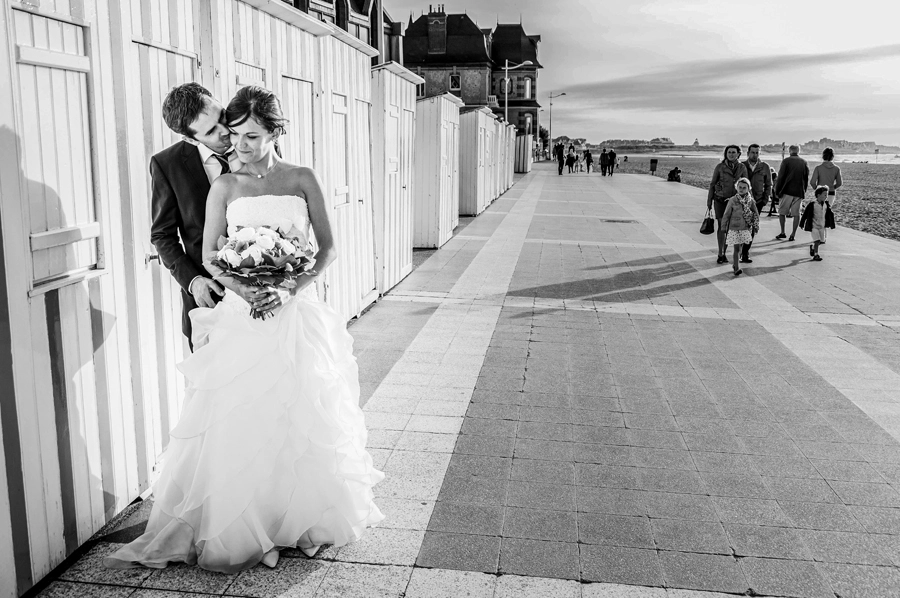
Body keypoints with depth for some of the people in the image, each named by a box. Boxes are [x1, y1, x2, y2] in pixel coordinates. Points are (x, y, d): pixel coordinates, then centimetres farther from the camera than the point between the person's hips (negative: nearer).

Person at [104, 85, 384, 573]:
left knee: (301, 418, 4)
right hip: (241, 314, 1)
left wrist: (290, 289, -13)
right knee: (242, 420, -2)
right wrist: (244, 291, -15)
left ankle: (305, 517, 22)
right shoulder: (224, 186, 6)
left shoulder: (302, 180, 4)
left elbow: (327, 248, 2)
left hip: (297, 313, 0)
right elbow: (209, 256, 3)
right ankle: (251, 528, 11)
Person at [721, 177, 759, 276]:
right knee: (736, 248, -6)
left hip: (745, 229, 3)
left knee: (739, 247, 14)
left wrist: (756, 226, 7)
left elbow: (756, 214, 9)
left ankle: (735, 265, 28)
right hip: (734, 228, -3)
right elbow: (726, 215, -4)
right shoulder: (732, 200, -10)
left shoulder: (751, 201, -1)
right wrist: (723, 228, -3)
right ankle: (737, 268, -5)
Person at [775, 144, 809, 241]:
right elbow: (806, 179, 11)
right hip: (799, 192, 3)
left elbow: (781, 177, -6)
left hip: (787, 191, -3)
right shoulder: (804, 162, 7)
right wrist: (804, 192, 18)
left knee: (782, 212, 10)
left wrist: (777, 191, 0)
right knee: (796, 214, 5)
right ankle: (793, 234, 3)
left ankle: (782, 232, 6)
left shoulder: (786, 161, -4)